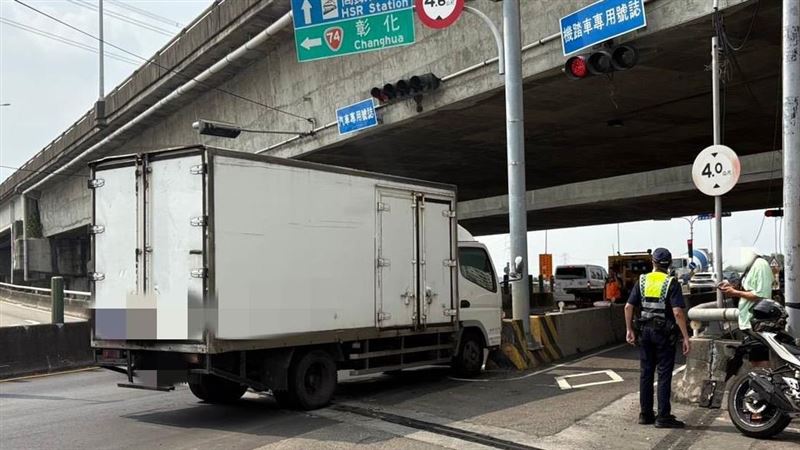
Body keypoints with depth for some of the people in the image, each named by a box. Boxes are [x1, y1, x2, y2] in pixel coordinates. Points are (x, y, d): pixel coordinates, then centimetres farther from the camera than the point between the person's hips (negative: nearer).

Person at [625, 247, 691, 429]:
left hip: (645, 331, 4)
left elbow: (628, 307, 1)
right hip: (664, 332, -4)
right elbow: (678, 312, -18)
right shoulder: (671, 283, -9)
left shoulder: (642, 281, 4)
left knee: (646, 373, 11)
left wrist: (630, 330, 10)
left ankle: (645, 414, 17)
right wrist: (686, 337, -14)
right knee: (664, 374, 1)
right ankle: (663, 416, 3)